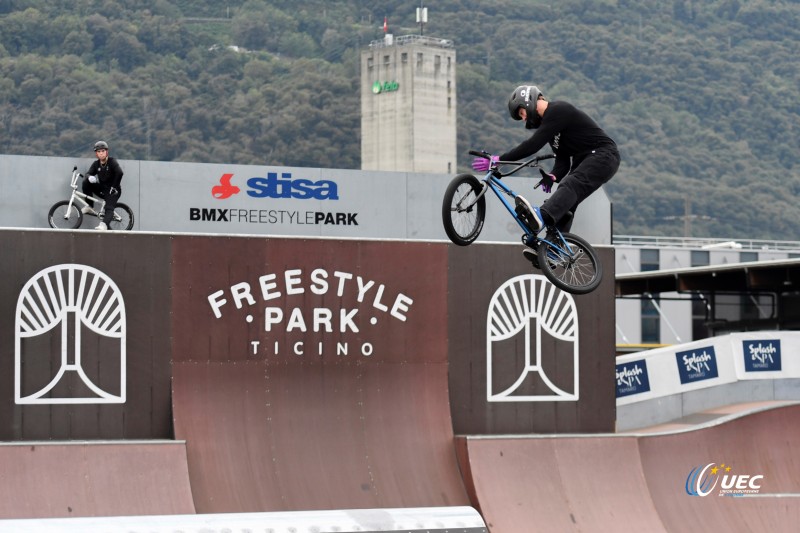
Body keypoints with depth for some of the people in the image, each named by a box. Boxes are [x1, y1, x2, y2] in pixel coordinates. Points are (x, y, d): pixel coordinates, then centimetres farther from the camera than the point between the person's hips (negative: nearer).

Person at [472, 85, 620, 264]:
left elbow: (533, 145, -25)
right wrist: (553, 176, -10)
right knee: (564, 202, 0)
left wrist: (498, 160, -26)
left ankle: (541, 217, -55)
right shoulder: (549, 119, 16)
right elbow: (563, 159, 12)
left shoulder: (557, 111, -16)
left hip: (603, 155, -10)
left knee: (569, 186, -32)